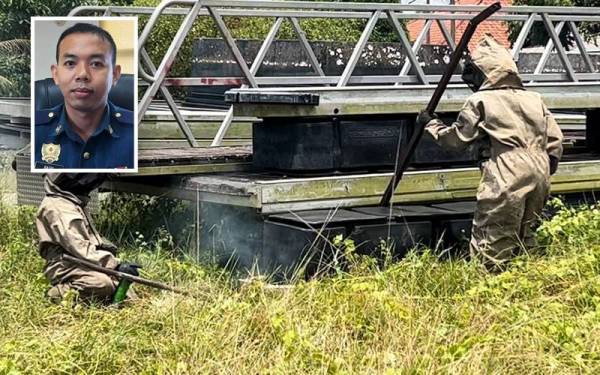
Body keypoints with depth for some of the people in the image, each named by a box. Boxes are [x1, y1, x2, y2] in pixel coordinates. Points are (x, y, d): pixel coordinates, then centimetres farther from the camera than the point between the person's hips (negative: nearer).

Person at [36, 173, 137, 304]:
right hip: (66, 268, -8)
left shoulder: (77, 203, 19)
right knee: (103, 284, -35)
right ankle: (61, 292, -13)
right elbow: (78, 247, -22)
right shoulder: (55, 207, -13)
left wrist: (106, 247, 1)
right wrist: (115, 265, -28)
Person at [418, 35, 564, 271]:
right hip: (538, 180, 7)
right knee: (524, 243, 20)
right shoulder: (533, 99, 16)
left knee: (490, 254, -4)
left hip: (506, 183, -7)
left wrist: (430, 125, 23)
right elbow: (555, 140, 14)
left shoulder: (480, 101, 0)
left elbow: (455, 138, 6)